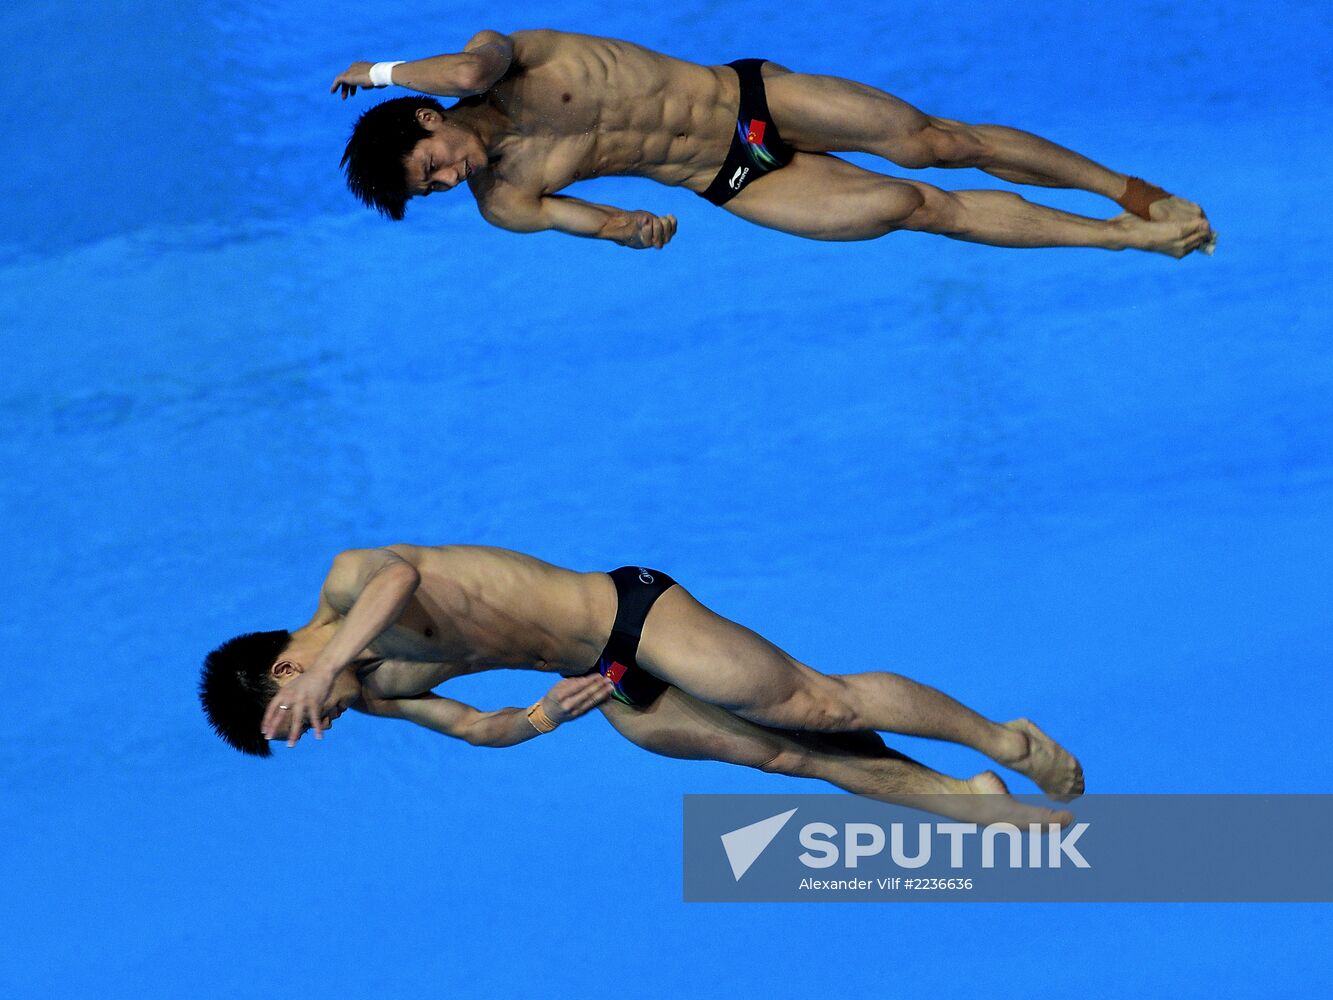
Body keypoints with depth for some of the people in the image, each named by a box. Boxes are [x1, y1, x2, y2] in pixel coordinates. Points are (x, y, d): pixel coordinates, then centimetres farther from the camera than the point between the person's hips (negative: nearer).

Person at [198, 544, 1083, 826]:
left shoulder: (345, 582, -17)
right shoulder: (371, 691, 9)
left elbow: (400, 571, -42)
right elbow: (472, 727, 17)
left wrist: (325, 667, -53)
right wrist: (537, 719, -3)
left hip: (628, 614, -8)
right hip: (609, 690, 8)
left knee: (820, 706, -8)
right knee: (780, 754, 5)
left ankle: (996, 738, 5)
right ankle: (965, 799, 10)